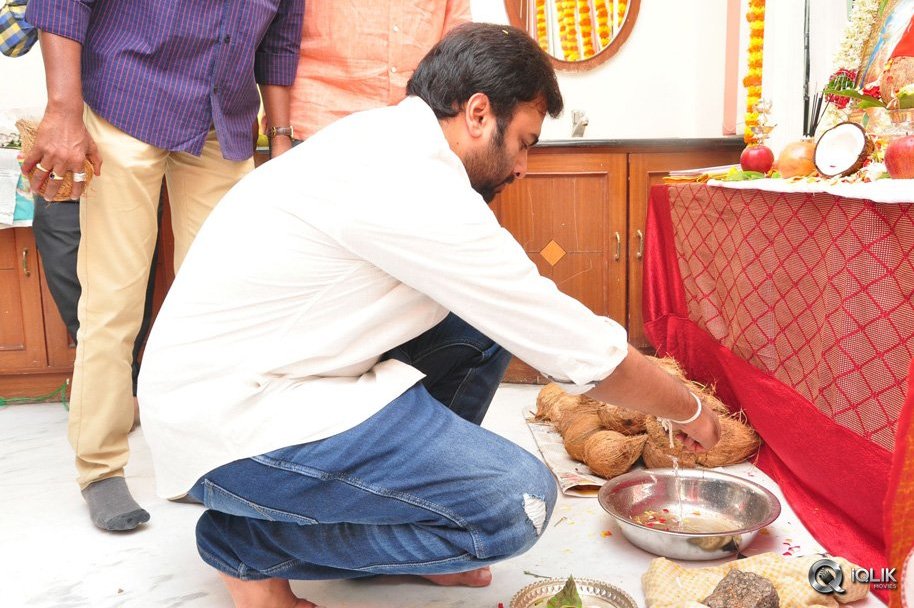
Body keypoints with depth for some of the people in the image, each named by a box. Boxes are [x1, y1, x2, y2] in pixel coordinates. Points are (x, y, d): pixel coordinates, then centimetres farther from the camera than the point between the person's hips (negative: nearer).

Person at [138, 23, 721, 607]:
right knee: (517, 500, -16)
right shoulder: (414, 184, -23)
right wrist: (690, 410, 2)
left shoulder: (384, 138, 7)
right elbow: (581, 348, -16)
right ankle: (252, 545, 0)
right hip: (229, 425, -9)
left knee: (484, 323, 5)